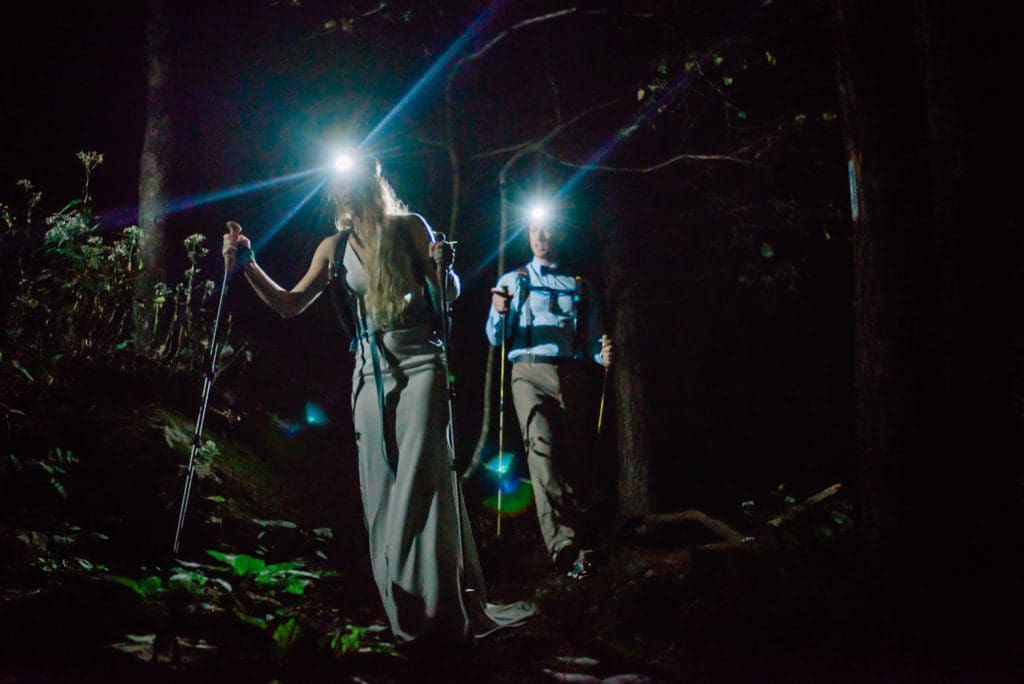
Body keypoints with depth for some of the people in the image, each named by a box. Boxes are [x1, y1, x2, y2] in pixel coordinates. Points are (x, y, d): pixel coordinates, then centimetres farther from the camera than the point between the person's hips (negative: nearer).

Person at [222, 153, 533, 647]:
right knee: (381, 492, 1)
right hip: (370, 372, 4)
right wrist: (246, 265, 2)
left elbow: (449, 296, 5)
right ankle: (402, 614, 7)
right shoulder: (335, 247, 10)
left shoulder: (408, 227, 1)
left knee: (421, 485, -12)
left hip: (418, 364, -4)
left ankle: (439, 611, -10)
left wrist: (443, 266, -16)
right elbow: (290, 305, 12)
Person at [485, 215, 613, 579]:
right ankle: (565, 545, -32)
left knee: (573, 454, -3)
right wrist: (500, 314, -11)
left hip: (571, 374, 3)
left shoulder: (578, 285, 21)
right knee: (542, 445, -23)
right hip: (530, 373, -2)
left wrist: (602, 353, -8)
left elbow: (592, 336, 15)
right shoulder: (513, 281, 18)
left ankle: (578, 533, 8)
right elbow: (496, 338, 11)